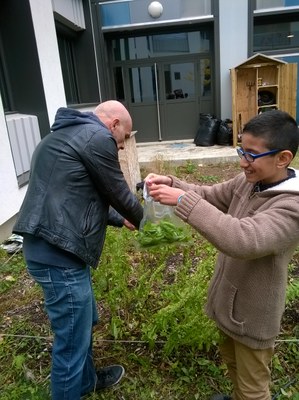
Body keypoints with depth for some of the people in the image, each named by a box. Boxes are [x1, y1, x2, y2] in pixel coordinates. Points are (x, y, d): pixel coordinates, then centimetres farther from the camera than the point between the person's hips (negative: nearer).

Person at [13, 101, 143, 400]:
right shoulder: (98, 138, -13)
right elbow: (119, 194, -5)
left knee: (84, 321, 27)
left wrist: (121, 220, 27)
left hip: (48, 248, 11)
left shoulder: (65, 135, 19)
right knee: (72, 339, 7)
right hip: (59, 254, -11)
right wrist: (140, 220, 15)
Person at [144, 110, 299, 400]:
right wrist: (171, 183, -16)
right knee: (231, 361, 33)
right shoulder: (247, 181, -6)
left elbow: (243, 240, -44)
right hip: (229, 299, 8)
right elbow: (209, 195, 3)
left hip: (254, 312, -8)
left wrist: (183, 200, -44)